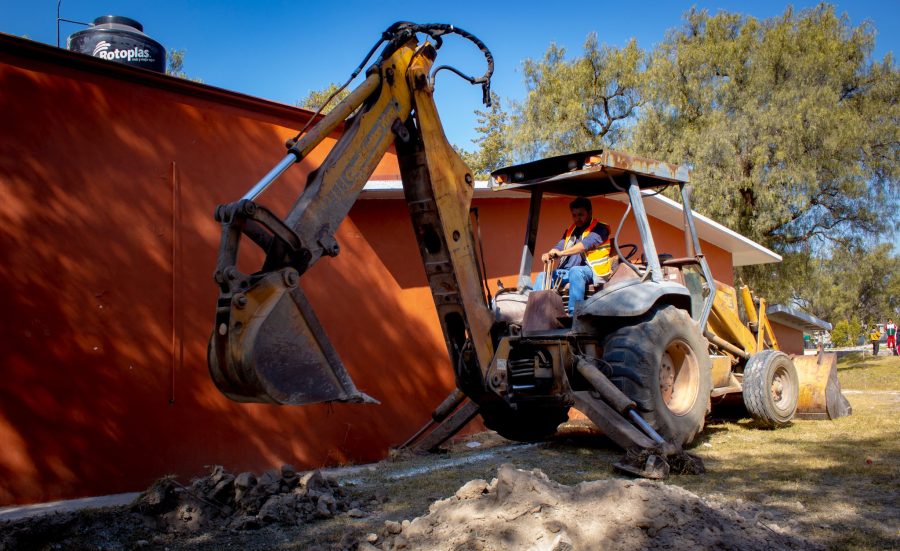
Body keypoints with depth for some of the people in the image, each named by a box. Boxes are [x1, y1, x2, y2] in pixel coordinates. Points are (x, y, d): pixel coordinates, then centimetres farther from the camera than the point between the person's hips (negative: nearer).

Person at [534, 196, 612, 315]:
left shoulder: (599, 229, -1)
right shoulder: (570, 231, 21)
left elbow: (586, 244, -19)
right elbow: (559, 247, 9)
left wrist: (561, 253, -32)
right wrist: (549, 255, -16)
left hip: (591, 271, -7)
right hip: (567, 272, 7)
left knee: (575, 271, -36)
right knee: (543, 277, -7)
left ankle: (574, 314, -41)